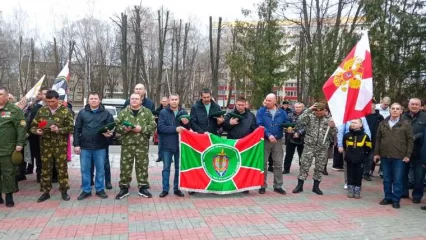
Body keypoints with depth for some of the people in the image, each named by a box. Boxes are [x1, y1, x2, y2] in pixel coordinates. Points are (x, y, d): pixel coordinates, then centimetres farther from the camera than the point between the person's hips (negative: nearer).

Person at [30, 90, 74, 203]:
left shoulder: (66, 111, -4)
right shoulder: (41, 110, 6)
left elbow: (71, 127, -8)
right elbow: (33, 125, 10)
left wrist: (59, 130, -24)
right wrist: (36, 131, -12)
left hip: (60, 144, -3)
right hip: (45, 144, 3)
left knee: (62, 168, 4)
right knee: (45, 168, 10)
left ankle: (64, 191, 16)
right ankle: (45, 191, 22)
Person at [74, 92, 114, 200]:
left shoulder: (106, 113, 3)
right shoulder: (82, 113, 4)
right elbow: (77, 129, 3)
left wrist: (110, 133, -19)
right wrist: (76, 144, -3)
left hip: (100, 147, -1)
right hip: (85, 146, 1)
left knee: (100, 169, 8)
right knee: (85, 169, 8)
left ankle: (100, 189, 21)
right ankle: (86, 190, 20)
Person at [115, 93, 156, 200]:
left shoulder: (147, 112, 3)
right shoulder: (123, 112, 4)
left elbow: (153, 126, -2)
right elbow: (116, 126, 3)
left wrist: (142, 129, -15)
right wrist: (124, 128, -17)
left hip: (142, 145, 0)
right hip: (127, 144, 0)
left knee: (142, 166, 8)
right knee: (125, 167, 5)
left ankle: (143, 188, 21)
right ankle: (124, 188, 19)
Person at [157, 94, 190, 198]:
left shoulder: (183, 112, 5)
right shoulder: (163, 112, -3)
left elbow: (188, 128, 10)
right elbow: (161, 127, -15)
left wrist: (187, 123, -13)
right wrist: (175, 129, -23)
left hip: (180, 144, 3)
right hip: (167, 144, -2)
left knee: (179, 168, 10)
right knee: (166, 168, 5)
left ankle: (177, 188, 21)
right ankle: (165, 189, 14)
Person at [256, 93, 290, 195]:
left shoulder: (282, 112, 2)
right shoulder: (261, 111, -5)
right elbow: (259, 125, -12)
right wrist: (269, 135, -22)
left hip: (278, 141, 2)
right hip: (264, 140, -2)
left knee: (278, 164, 7)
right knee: (263, 163, 5)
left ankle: (278, 186, 19)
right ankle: (262, 185, 16)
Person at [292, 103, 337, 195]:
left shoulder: (329, 119, 2)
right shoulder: (310, 116, -3)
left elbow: (334, 134, 4)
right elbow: (300, 122, -19)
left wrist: (332, 127, -18)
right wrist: (308, 110, -20)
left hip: (323, 148, 2)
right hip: (309, 145, -2)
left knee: (319, 168, 9)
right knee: (304, 165, 0)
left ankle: (316, 187, 22)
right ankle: (299, 186, 9)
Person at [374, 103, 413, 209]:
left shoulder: (406, 124, 0)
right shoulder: (383, 123, 8)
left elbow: (410, 140, -1)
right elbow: (378, 139, 10)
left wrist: (408, 155, -7)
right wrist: (376, 153, 5)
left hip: (399, 157, -3)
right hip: (385, 156, 3)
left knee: (398, 180, 2)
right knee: (387, 179, 11)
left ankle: (396, 200, 11)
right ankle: (388, 197, 22)